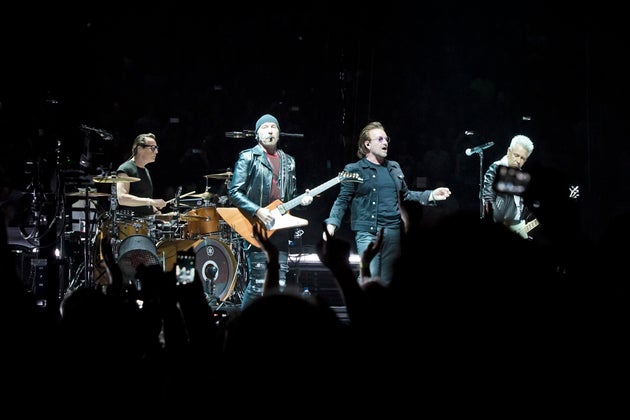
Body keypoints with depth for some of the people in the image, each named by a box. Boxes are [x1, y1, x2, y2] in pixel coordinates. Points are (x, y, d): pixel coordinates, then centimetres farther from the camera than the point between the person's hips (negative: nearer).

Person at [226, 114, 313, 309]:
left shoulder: (288, 161, 17)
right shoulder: (248, 157, -1)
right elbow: (234, 192, -7)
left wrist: (301, 200, 1)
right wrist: (257, 211, -17)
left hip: (280, 229, 6)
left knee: (279, 285, 3)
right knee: (258, 284, -10)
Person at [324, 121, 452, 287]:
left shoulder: (394, 168, 18)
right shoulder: (354, 170, 1)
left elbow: (406, 195, 25)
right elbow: (342, 200, -2)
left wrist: (431, 195, 14)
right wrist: (332, 223, -17)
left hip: (393, 232, 5)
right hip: (368, 232, -5)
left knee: (386, 282, 7)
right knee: (370, 280, -16)